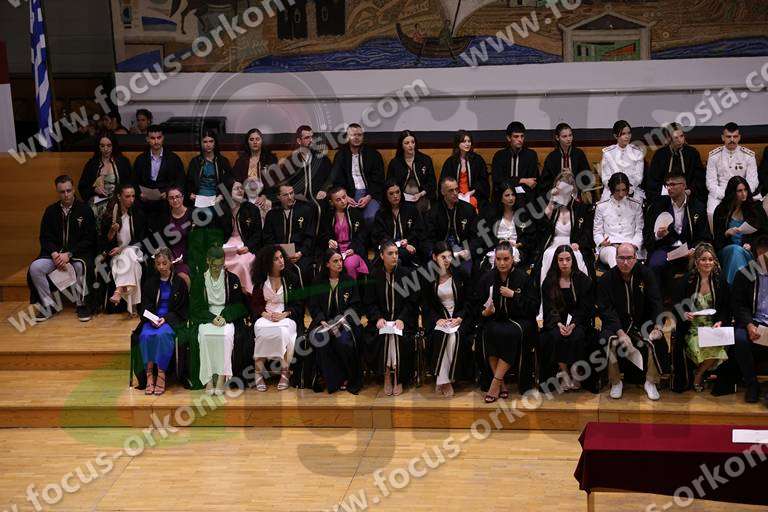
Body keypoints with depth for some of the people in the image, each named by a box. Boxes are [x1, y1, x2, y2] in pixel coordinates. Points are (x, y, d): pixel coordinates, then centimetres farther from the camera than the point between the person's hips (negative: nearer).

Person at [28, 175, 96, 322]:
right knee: (35, 267, -23)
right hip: (55, 253, 4)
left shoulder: (84, 209, 1)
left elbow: (89, 239, -5)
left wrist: (69, 254, -17)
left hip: (79, 253, -4)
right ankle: (49, 305, -7)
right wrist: (54, 254, -12)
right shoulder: (51, 211, 12)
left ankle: (82, 304, -17)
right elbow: (45, 237, 9)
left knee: (80, 266, -37)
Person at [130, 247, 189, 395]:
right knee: (145, 335, -30)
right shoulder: (150, 283, 13)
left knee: (162, 335, -35)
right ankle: (149, 375, -29)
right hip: (152, 319, 3)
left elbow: (182, 309, 3)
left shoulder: (179, 282, 5)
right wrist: (152, 319, -10)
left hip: (172, 320, -3)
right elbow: (145, 307, 11)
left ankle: (161, 375, -31)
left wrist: (166, 318, -12)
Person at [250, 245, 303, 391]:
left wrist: (284, 314, -10)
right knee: (262, 332, -34)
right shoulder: (260, 280, 11)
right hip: (265, 316, 1)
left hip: (286, 316, -1)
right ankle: (259, 373, -28)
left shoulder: (291, 278, 8)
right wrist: (265, 314, -10)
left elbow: (299, 305, 7)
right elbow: (255, 304, 10)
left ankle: (285, 373, -26)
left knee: (283, 332, -36)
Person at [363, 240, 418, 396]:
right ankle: (387, 376, -18)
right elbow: (369, 302, 5)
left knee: (398, 336, -30)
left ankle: (398, 378, -17)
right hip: (381, 318, 1)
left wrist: (402, 319, -13)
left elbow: (411, 301, 1)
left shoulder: (404, 274, 1)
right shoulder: (375, 276, 4)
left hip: (402, 318, -1)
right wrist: (378, 318, -12)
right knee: (383, 336, -30)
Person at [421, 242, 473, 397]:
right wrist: (437, 319, -11)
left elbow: (469, 300, 5)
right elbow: (426, 304, 6)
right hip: (438, 317, 0)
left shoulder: (460, 274, 3)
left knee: (455, 336, -32)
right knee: (441, 336, -32)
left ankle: (445, 380, -23)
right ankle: (444, 381, -27)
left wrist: (460, 318, -10)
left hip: (459, 316, 0)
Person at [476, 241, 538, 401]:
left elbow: (533, 308, -5)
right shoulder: (487, 278, 5)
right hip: (495, 320, 2)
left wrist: (514, 295, -16)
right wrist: (484, 312, -13)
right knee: (490, 333, -32)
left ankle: (496, 382, -28)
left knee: (512, 333, -35)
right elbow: (477, 306, 9)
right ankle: (501, 385, -24)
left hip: (518, 320, -2)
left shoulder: (523, 278, -2)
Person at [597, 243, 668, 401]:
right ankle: (616, 383, -9)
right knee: (609, 342, -31)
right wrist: (620, 333, -27)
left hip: (643, 322, 1)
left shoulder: (646, 274, -1)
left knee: (657, 341, -26)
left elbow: (656, 302, -4)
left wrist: (657, 327, -21)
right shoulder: (606, 279, -6)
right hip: (616, 323, -1)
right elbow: (606, 309, -13)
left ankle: (651, 382, -6)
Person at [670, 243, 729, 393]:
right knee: (703, 350, -31)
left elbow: (727, 308, 9)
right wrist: (683, 314, -17)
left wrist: (720, 322, -9)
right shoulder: (687, 280, 1)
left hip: (713, 327, 2)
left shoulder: (720, 281, 6)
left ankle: (699, 373, 1)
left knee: (716, 350, -29)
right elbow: (676, 305, 4)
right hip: (692, 328, -1)